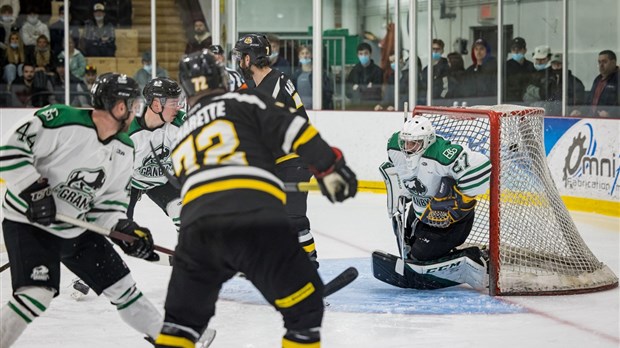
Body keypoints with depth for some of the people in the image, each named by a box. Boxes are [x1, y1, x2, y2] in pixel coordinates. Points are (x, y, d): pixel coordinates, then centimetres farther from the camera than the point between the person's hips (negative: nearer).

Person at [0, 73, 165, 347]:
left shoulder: (125, 150, 1)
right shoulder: (60, 120, -23)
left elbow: (111, 197, 9)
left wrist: (123, 227, -8)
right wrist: (34, 190, -27)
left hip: (78, 229, 7)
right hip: (29, 222, -7)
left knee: (121, 285, 11)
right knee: (38, 292, -25)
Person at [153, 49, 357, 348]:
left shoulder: (181, 141, 33)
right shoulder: (244, 101, 18)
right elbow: (292, 129, 3)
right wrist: (330, 166, 6)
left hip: (195, 225, 5)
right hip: (256, 219, -4)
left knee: (182, 317, 21)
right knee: (305, 305, 8)